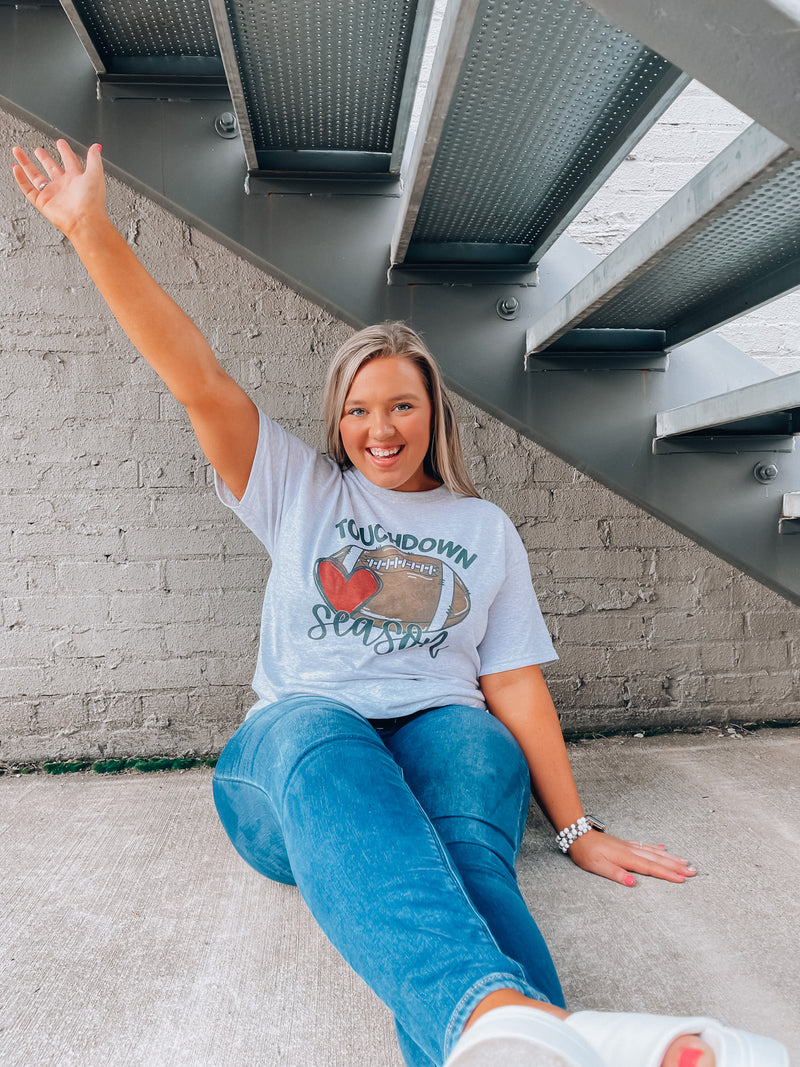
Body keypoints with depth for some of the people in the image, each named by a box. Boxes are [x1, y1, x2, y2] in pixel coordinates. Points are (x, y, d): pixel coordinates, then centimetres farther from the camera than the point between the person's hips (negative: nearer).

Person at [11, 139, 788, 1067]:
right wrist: (91, 231, 3)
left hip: (440, 733, 1)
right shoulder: (300, 491, 16)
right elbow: (196, 376, 7)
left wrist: (576, 830, 2)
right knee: (317, 739, -38)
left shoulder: (484, 528, 16)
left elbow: (515, 681, 10)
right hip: (299, 741, -1)